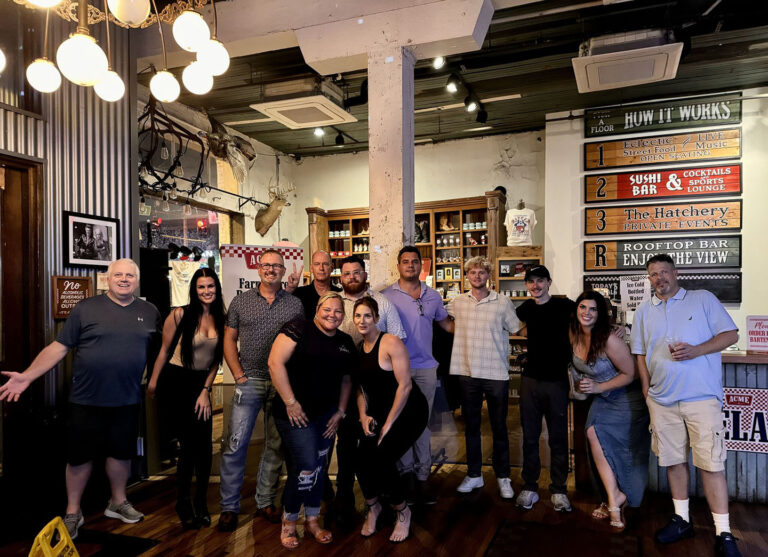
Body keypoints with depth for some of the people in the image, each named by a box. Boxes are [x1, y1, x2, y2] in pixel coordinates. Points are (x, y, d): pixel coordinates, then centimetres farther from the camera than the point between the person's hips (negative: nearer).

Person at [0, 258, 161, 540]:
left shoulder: (150, 312, 3)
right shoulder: (86, 309, -4)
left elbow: (157, 348, 11)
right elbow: (58, 347, -5)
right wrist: (27, 376, -12)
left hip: (127, 401, 2)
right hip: (87, 401, -2)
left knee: (121, 452, 15)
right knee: (80, 456, 8)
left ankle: (118, 503, 36)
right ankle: (73, 513, 29)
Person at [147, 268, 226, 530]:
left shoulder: (222, 319, -1)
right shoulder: (180, 314, -14)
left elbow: (216, 359, 4)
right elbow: (164, 350, -3)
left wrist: (206, 390, -1)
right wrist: (153, 381, 3)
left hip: (201, 384, 4)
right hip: (176, 381, -4)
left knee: (203, 445, 2)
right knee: (190, 444, -3)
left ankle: (200, 503, 20)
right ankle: (184, 504, 17)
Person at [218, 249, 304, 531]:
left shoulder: (295, 304, 5)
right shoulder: (241, 301, 5)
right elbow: (229, 340, 6)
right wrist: (239, 375, -4)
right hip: (249, 381, -1)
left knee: (276, 445, 9)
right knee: (235, 444, -3)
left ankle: (265, 502, 24)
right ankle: (229, 507, 12)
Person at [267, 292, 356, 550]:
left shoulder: (346, 343, 9)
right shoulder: (299, 329, -11)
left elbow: (346, 379, 16)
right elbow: (275, 362, -18)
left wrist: (340, 411, 7)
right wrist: (290, 402, -19)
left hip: (327, 413, 6)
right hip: (296, 413, -6)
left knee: (319, 467, 13)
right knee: (306, 468, -8)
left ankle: (312, 520, 31)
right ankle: (288, 523, 16)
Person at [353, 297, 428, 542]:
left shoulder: (391, 343, -16)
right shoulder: (357, 349, 4)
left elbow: (405, 385, -19)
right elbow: (360, 388, 12)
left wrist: (389, 424, -15)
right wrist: (363, 415, -4)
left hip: (408, 411, -5)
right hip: (379, 412, 6)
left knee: (381, 458, -20)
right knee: (362, 458, -13)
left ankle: (402, 511, 8)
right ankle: (372, 507, 19)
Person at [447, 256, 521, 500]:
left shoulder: (503, 302, -2)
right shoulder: (457, 302, 5)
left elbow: (518, 330, 5)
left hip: (496, 373, -2)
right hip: (467, 373, 2)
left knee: (499, 428, 8)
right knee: (471, 426, 13)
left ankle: (503, 477, 23)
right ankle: (474, 474, 27)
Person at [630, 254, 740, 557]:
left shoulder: (703, 299, 3)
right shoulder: (644, 311, 12)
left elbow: (730, 334, 0)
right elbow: (641, 354, 16)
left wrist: (696, 350, -15)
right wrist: (647, 389, 6)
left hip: (701, 397, -3)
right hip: (662, 400, 4)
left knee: (711, 463, -4)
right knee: (673, 460, 11)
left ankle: (723, 532, 6)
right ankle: (681, 520, 25)